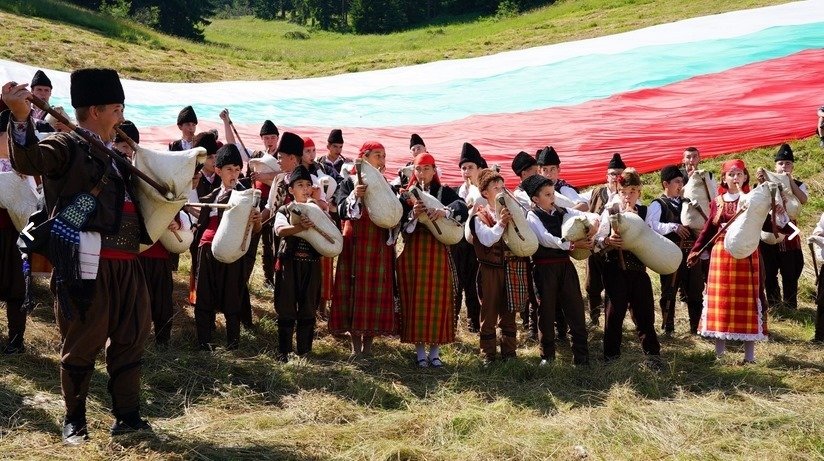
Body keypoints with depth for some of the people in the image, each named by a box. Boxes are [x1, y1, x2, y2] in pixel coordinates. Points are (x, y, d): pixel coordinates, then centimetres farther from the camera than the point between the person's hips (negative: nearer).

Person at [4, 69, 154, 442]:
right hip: (88, 267, -8)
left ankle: (127, 416, 23)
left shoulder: (114, 156, 19)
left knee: (130, 340, 12)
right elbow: (28, 161, -26)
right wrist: (21, 118, -42)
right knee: (82, 344, 2)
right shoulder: (67, 146, -5)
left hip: (126, 265, 8)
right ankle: (74, 420, 17)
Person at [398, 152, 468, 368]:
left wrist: (445, 212, -34)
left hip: (438, 252, -1)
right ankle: (420, 350, 11)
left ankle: (435, 350, 11)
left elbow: (462, 209, -15)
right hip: (413, 253, 1)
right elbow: (401, 224, -2)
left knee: (437, 300, 1)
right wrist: (413, 215, -22)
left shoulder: (445, 192, 4)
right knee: (415, 299, 1)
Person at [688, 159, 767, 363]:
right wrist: (695, 250, 6)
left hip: (746, 254, -2)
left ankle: (749, 353, 3)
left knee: (747, 298, -2)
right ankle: (719, 351, 13)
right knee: (720, 299, 4)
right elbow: (708, 229, 11)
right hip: (721, 254, 2)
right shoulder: (717, 202, 8)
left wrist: (743, 195, -20)